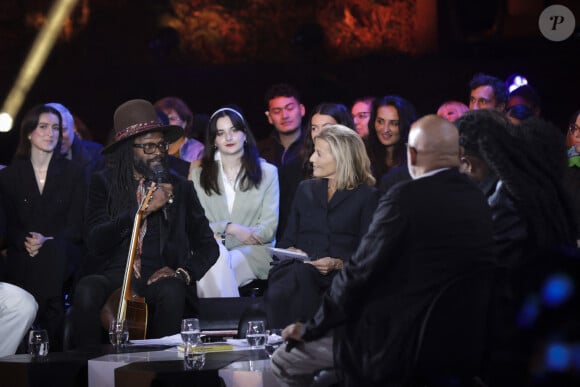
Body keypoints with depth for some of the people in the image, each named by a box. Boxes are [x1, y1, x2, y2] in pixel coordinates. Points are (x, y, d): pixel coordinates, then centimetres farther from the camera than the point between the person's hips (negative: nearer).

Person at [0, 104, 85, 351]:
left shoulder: (74, 173, 12)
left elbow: (77, 225, 4)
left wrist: (48, 241, -14)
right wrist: (25, 242, -14)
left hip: (60, 264, 0)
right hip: (22, 269, 0)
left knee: (57, 335, -20)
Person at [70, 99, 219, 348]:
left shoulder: (180, 188, 13)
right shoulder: (104, 183, 9)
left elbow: (208, 247, 14)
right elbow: (95, 241, -5)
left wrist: (183, 272, -6)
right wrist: (144, 210, -13)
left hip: (157, 278, 1)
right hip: (112, 275, 0)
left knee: (172, 293, -34)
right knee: (86, 292, -33)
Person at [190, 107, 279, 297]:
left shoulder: (267, 172, 11)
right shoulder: (198, 174, 15)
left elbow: (268, 229, 2)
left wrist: (219, 233, -11)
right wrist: (230, 228, -14)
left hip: (253, 252, -2)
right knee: (215, 253, -35)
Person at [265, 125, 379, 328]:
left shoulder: (367, 196, 11)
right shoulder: (306, 189, 25)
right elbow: (286, 240, 22)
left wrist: (338, 264, -15)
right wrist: (293, 252, -1)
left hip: (342, 274, -3)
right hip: (299, 268, 4)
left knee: (301, 274, -39)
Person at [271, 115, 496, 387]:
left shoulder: (404, 198, -17)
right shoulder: (478, 200, 4)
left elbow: (360, 272, -14)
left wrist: (310, 329, -2)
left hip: (398, 342, -8)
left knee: (284, 361, 6)